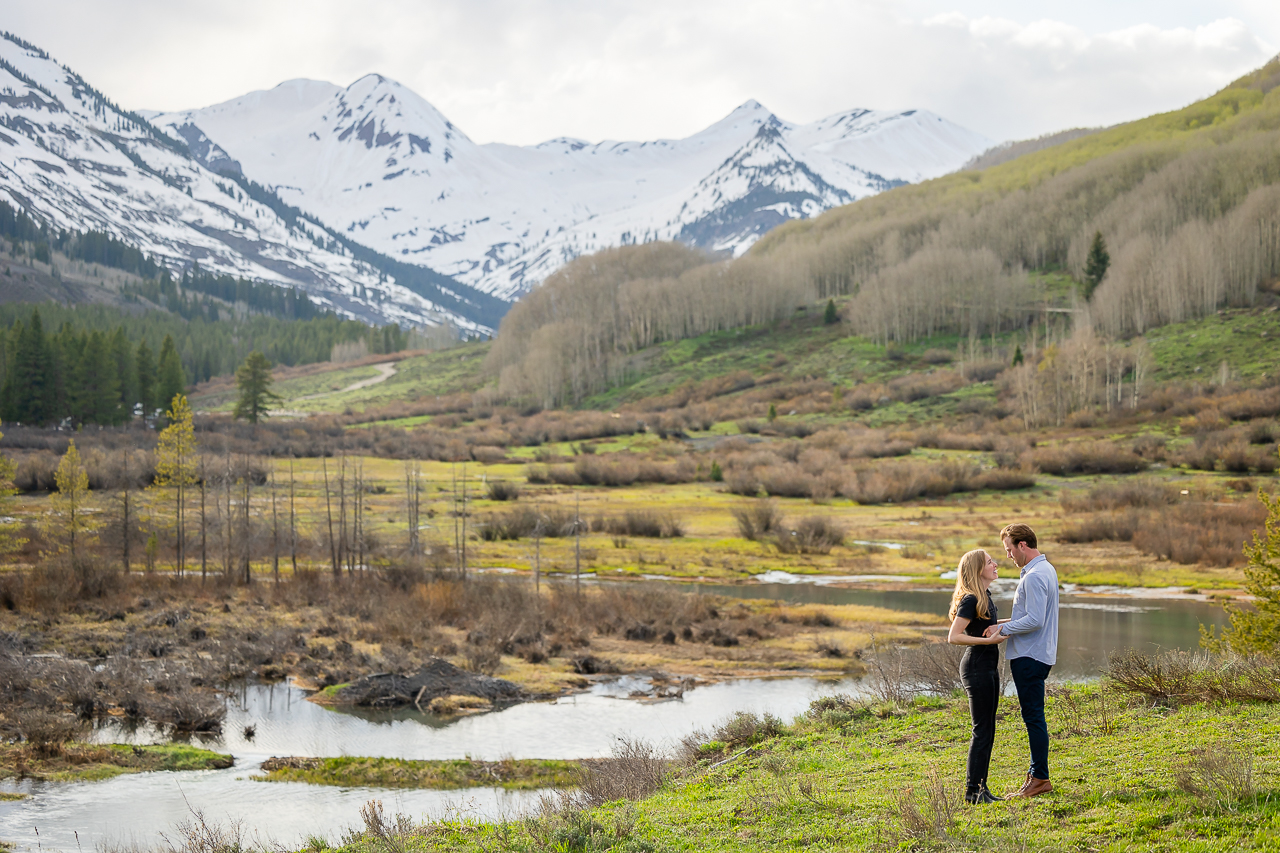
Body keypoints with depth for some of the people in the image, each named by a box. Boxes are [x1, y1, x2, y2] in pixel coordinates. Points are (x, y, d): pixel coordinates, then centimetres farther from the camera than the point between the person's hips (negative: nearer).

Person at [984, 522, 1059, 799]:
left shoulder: (1034, 577, -19)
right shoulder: (1047, 569, 15)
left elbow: (1035, 620, -24)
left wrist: (1003, 629, -15)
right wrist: (1006, 623, 16)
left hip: (1030, 656, -11)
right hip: (1035, 653, 11)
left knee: (1033, 716, -6)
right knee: (1033, 716, 15)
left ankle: (1040, 778, -3)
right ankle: (1036, 773, 21)